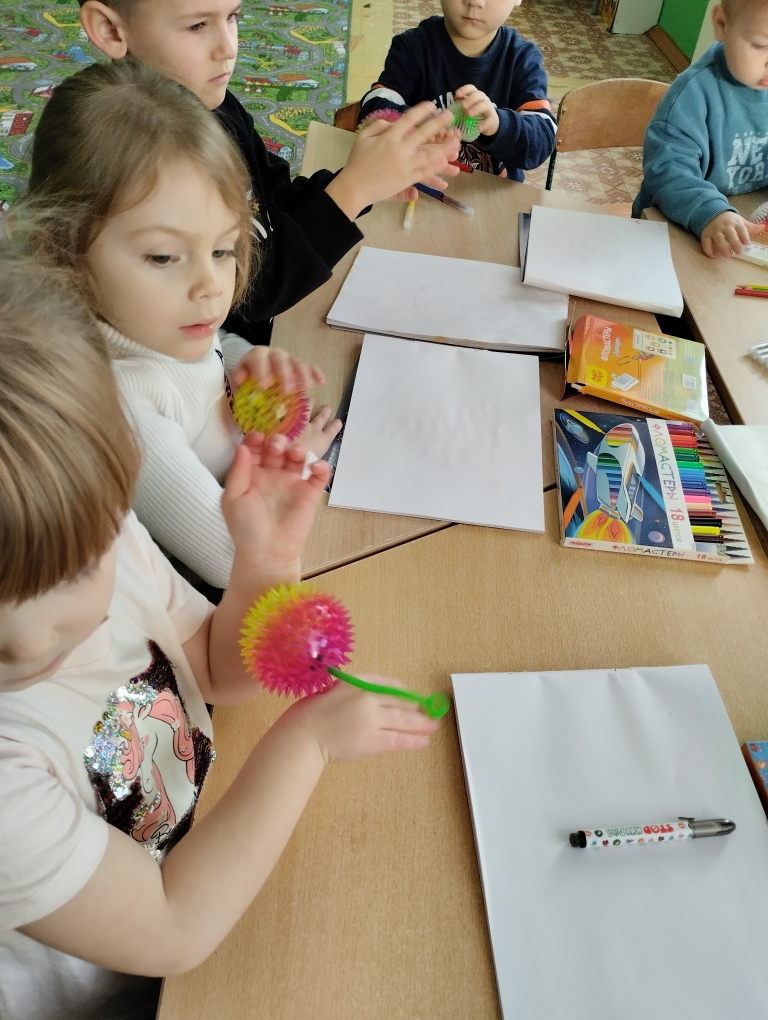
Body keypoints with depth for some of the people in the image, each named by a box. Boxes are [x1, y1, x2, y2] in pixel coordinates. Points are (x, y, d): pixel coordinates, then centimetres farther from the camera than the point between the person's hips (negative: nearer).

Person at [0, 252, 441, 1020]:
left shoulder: (100, 536, -20)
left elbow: (222, 673, -3)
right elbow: (173, 933, -26)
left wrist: (268, 558, -21)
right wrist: (306, 740, -25)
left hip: (204, 860, 5)